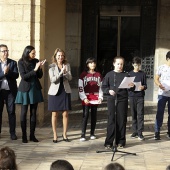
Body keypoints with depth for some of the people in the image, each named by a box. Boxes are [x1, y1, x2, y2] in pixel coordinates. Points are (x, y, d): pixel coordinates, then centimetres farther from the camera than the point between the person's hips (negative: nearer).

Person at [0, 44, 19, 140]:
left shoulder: (13, 63, 5)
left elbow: (16, 75, -6)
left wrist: (8, 72, -20)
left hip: (11, 91, 0)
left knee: (11, 111, 2)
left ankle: (12, 132, 7)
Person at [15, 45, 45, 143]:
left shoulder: (36, 61, 4)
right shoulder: (21, 62, -7)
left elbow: (40, 76, 5)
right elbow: (23, 76, -15)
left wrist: (40, 68, -12)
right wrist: (34, 70, -20)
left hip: (35, 89, 4)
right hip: (25, 89, -4)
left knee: (34, 113, 6)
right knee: (24, 113, 1)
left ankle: (32, 135, 12)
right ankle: (24, 136, 8)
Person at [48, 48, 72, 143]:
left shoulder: (67, 65, 5)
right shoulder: (52, 66, -3)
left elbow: (70, 78, 0)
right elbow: (52, 80, -11)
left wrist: (66, 72, -19)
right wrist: (61, 72, -23)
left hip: (65, 91, 2)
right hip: (55, 92, -2)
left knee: (65, 114, 3)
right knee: (54, 114, 2)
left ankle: (64, 134, 14)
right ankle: (55, 135, 11)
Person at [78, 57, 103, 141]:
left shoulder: (98, 75, 10)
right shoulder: (83, 74, 1)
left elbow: (101, 87, 11)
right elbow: (80, 87, -3)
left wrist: (100, 97, 1)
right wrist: (84, 98, -11)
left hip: (95, 99, 3)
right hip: (86, 98, -3)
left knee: (94, 115, 7)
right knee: (85, 115, -8)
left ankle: (92, 133, 16)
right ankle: (83, 134, -7)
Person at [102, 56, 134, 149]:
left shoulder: (125, 75, 6)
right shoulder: (109, 74, 4)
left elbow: (130, 87, 7)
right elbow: (103, 86, 5)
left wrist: (132, 86, -15)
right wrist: (109, 91, -14)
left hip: (122, 99, 1)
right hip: (112, 99, -1)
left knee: (122, 120, 5)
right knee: (111, 120, -1)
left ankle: (120, 141, 14)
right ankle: (108, 142, 3)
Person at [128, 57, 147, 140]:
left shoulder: (143, 74, 4)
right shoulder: (129, 74, 7)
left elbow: (145, 85, 4)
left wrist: (143, 87, -19)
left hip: (140, 96, -1)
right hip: (132, 96, 2)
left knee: (140, 114, -6)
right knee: (133, 114, 7)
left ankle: (140, 132, -6)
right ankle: (135, 131, 15)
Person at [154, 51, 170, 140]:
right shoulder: (161, 67, -1)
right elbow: (156, 78, 3)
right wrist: (159, 84, -18)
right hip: (162, 94, -2)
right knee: (160, 113, -2)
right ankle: (157, 132, 3)